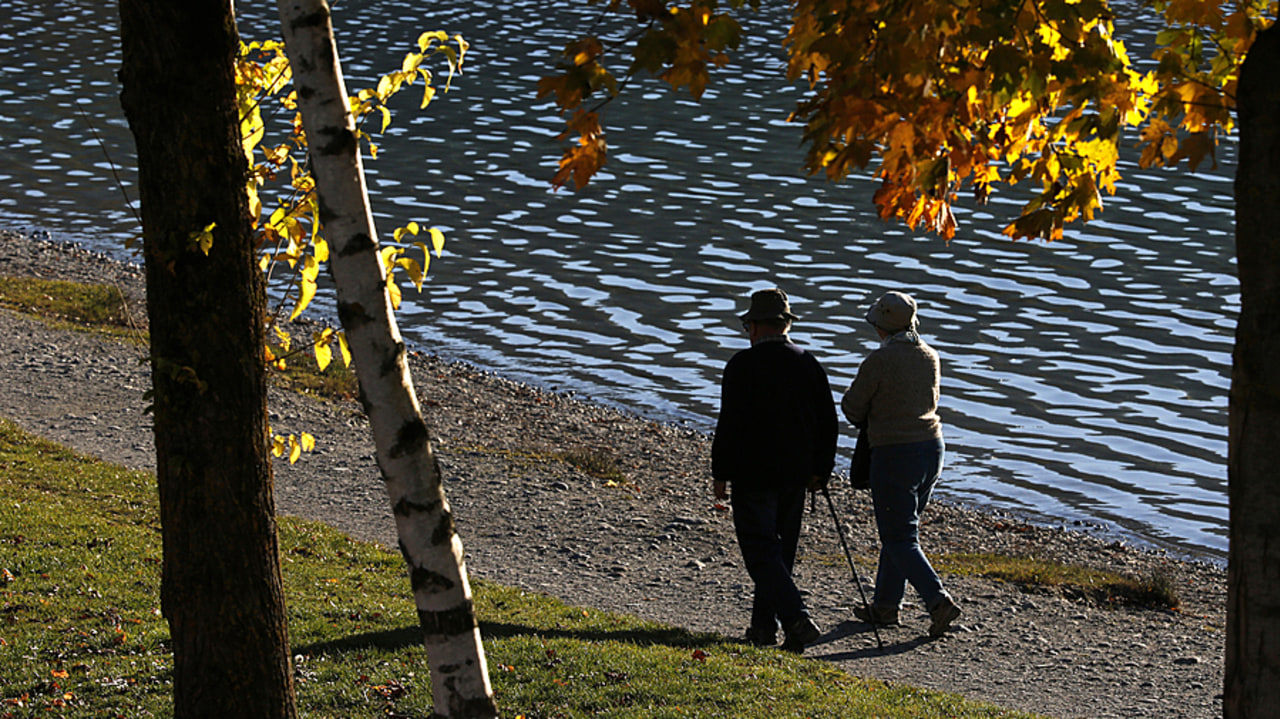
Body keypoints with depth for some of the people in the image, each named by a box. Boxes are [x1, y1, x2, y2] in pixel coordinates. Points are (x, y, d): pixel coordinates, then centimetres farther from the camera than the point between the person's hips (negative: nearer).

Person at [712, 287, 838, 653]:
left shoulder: (744, 365, -12)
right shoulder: (808, 364, 5)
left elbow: (731, 422, -15)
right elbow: (828, 421, 8)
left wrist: (721, 473, -8)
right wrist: (820, 469, 17)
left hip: (754, 476, -6)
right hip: (795, 475, 6)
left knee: (761, 553, -4)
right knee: (780, 550, 16)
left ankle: (798, 620, -19)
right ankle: (764, 626, 23)